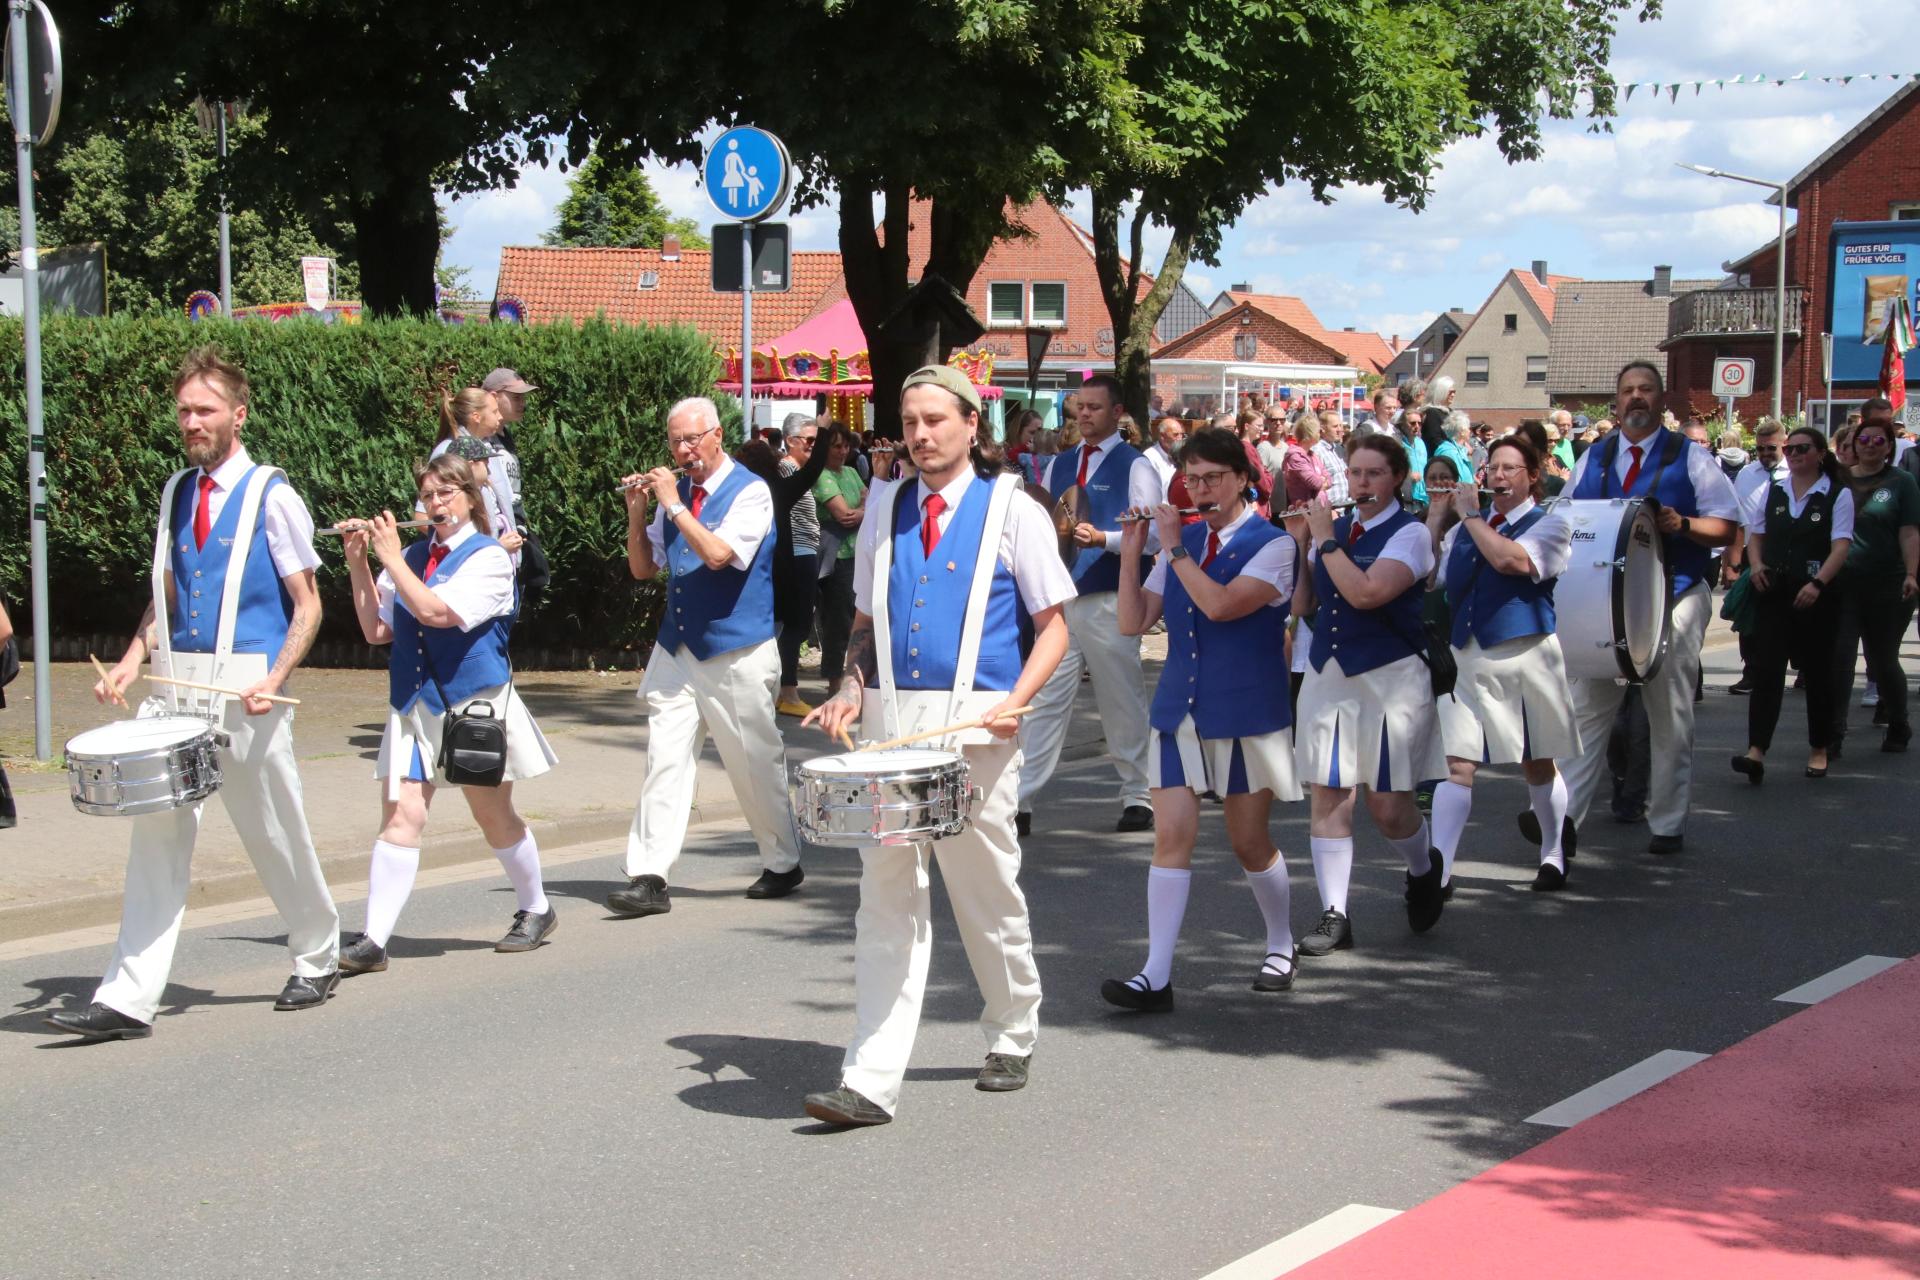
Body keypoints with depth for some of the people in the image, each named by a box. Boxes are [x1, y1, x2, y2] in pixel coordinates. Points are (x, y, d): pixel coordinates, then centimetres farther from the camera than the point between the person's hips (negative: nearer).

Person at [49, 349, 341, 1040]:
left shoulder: (272, 497, -5)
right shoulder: (176, 494, 11)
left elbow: (307, 604, -4)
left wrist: (273, 679, -18)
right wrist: (129, 663, 4)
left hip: (246, 689, -4)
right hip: (177, 683, 5)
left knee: (274, 835, 8)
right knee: (158, 834, -2)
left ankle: (318, 959, 30)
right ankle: (128, 1000, -4)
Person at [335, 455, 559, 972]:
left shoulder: (488, 557, -6)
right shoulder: (411, 556, 10)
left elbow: (435, 610, -20)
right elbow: (376, 630, 8)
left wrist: (390, 557, -13)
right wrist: (358, 565, -1)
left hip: (475, 702, -4)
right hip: (412, 703, 4)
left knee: (494, 817, 9)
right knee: (401, 817, -7)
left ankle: (536, 910, 31)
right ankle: (374, 940, -12)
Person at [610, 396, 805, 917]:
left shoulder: (750, 492, -8)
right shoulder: (674, 492, 9)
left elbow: (717, 553, -23)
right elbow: (643, 568, 13)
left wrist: (674, 505, -17)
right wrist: (637, 513, 0)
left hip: (737, 653, -5)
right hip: (676, 649, 5)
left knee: (755, 765, 6)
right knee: (665, 758, -3)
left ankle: (783, 864, 24)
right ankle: (648, 877, -4)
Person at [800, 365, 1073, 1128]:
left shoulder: (1012, 512, 1)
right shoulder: (885, 509, 12)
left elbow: (1053, 626, 2)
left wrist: (1017, 699, -13)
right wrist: (852, 687, 1)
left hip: (975, 728, -3)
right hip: (891, 722, 3)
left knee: (988, 894, 8)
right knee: (887, 898, -1)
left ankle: (1012, 1038, 32)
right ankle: (871, 1081, -3)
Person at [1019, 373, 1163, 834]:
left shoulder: (1134, 467, -2)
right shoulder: (1059, 466, 15)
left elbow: (1151, 535, -10)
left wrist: (1102, 538, -23)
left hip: (1110, 602, -5)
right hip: (1059, 600, 5)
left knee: (1123, 705, 4)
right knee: (1043, 701, 1)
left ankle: (1137, 799, 16)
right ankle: (1019, 800, 1)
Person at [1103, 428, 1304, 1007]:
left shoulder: (1272, 545, -7)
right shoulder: (1182, 540, 8)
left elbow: (1220, 604, -24)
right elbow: (1133, 623, 4)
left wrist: (1174, 548, -17)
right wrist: (1130, 553, -5)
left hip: (1246, 712, -4)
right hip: (1179, 705, 4)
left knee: (1249, 841, 7)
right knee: (1171, 835, -6)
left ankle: (1281, 945, 31)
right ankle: (1156, 976, -8)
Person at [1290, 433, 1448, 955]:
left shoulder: (1409, 533, -8)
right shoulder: (1334, 528, 10)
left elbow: (1365, 592, -23)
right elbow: (1301, 604, 10)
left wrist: (1325, 539, -15)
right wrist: (1298, 543, 0)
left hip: (1390, 677, -5)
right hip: (1327, 675, 5)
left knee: (1388, 803, 0)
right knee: (1328, 797, 0)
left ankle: (1424, 871, 31)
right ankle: (1333, 915, 6)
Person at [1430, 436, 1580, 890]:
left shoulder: (1550, 524, -2)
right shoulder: (1466, 527, 14)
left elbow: (1510, 560, -21)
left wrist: (1471, 515, -11)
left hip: (1524, 656, -3)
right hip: (1465, 656, 3)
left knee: (1537, 764, 11)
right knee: (1457, 765, -7)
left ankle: (1554, 855, 31)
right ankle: (1439, 871, -12)